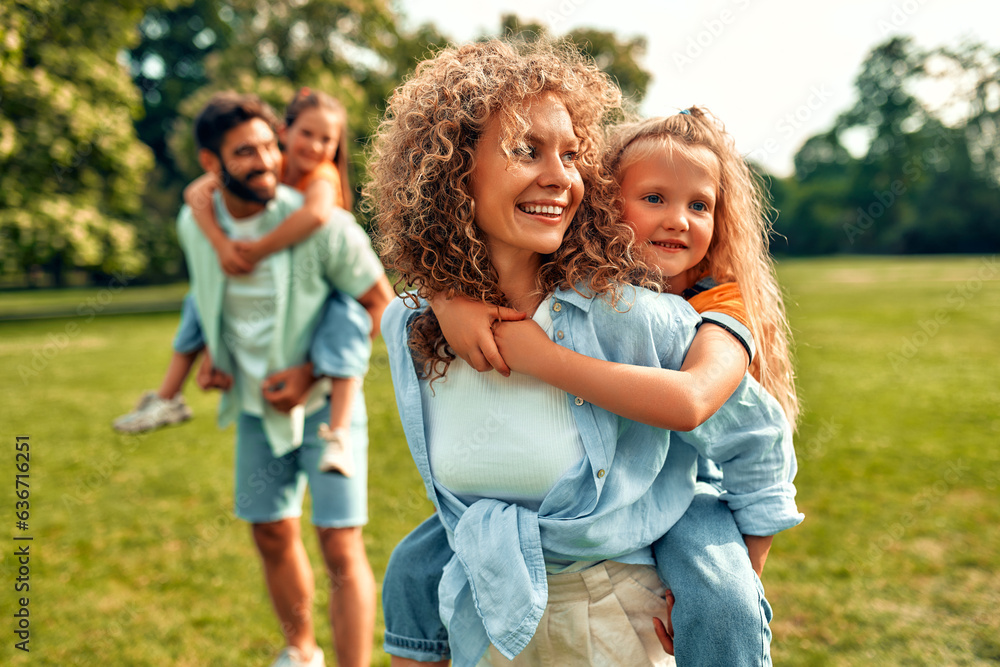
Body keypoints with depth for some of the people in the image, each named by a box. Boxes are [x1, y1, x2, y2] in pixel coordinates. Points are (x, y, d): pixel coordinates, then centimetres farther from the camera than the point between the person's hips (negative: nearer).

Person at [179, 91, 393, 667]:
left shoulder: (322, 225, -22)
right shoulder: (195, 224, -5)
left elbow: (380, 304, -13)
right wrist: (213, 354, 1)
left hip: (326, 402, -5)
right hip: (257, 405, 5)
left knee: (341, 544, -8)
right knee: (273, 535, 15)